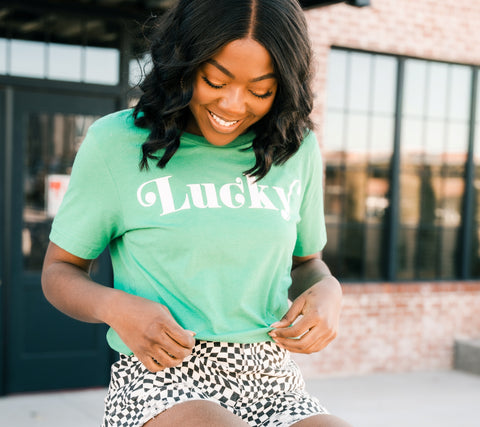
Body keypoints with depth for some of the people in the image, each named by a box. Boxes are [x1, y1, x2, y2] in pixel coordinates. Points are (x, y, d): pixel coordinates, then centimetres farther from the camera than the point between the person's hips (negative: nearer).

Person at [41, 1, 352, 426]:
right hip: (159, 384, -3)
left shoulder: (297, 149, 9)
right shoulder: (115, 142, -1)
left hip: (272, 388, 4)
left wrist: (327, 293, -2)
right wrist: (116, 307, -15)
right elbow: (60, 271, 7)